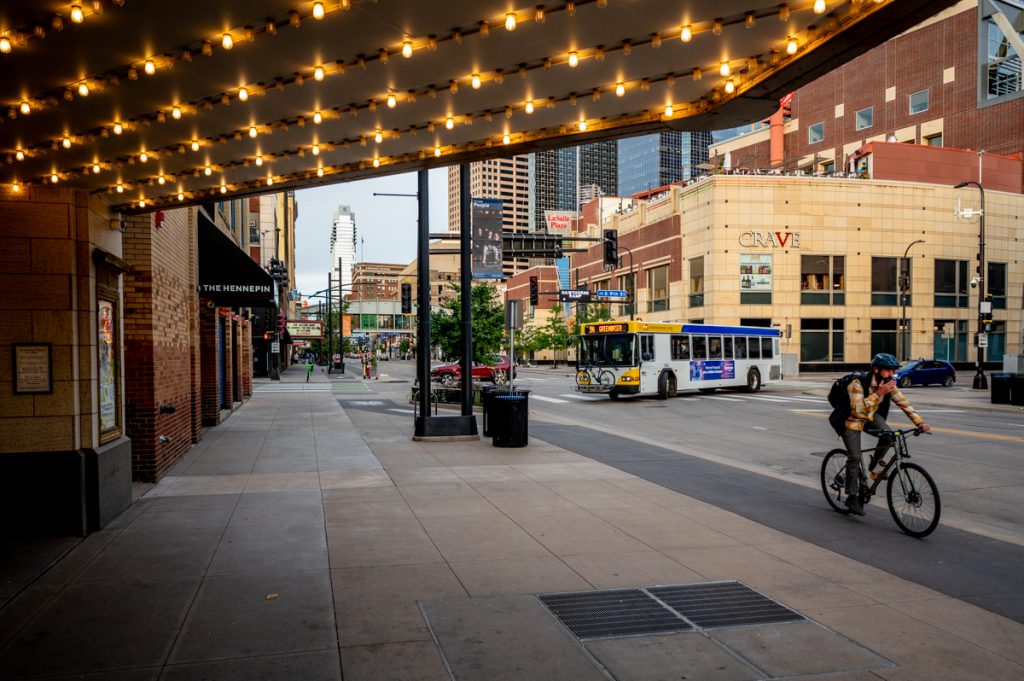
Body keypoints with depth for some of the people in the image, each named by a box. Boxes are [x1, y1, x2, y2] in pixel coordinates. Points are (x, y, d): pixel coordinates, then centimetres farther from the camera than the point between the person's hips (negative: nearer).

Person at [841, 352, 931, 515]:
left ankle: (874, 462, 6)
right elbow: (857, 410, -39)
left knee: (888, 436, -23)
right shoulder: (857, 384, -30)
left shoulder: (889, 384, -11)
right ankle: (852, 497, 1)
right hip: (851, 419, -5)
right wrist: (878, 394, -44)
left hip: (870, 416, 5)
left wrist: (919, 422, -24)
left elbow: (903, 402, -13)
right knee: (855, 457, -12)